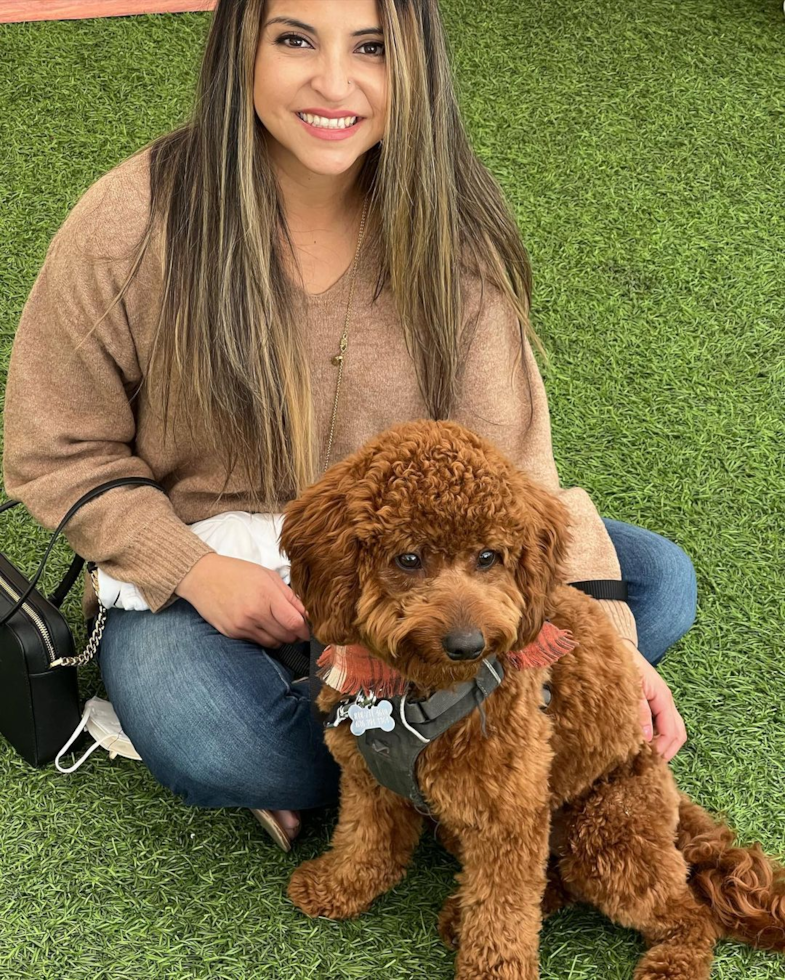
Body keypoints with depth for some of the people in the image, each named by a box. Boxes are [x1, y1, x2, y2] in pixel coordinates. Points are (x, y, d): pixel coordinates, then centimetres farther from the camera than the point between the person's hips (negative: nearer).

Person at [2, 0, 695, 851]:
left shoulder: (450, 236, -11)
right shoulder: (132, 227, -17)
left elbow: (513, 471, -14)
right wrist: (194, 570, -23)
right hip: (204, 578, -3)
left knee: (658, 580, -11)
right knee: (209, 745, -37)